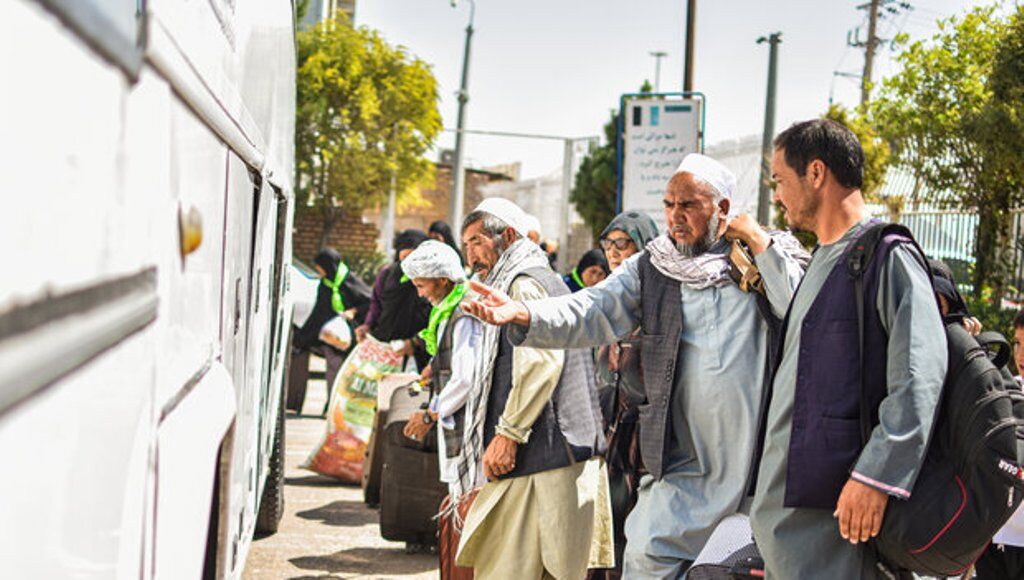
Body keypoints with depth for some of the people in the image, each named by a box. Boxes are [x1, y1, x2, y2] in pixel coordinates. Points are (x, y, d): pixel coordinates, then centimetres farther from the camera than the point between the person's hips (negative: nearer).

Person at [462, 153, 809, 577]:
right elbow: (591, 312, -3)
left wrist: (758, 242, -8)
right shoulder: (649, 269, 8)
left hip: (763, 457, -1)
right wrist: (521, 313, -20)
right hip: (689, 460, 1)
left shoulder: (765, 258, 5)